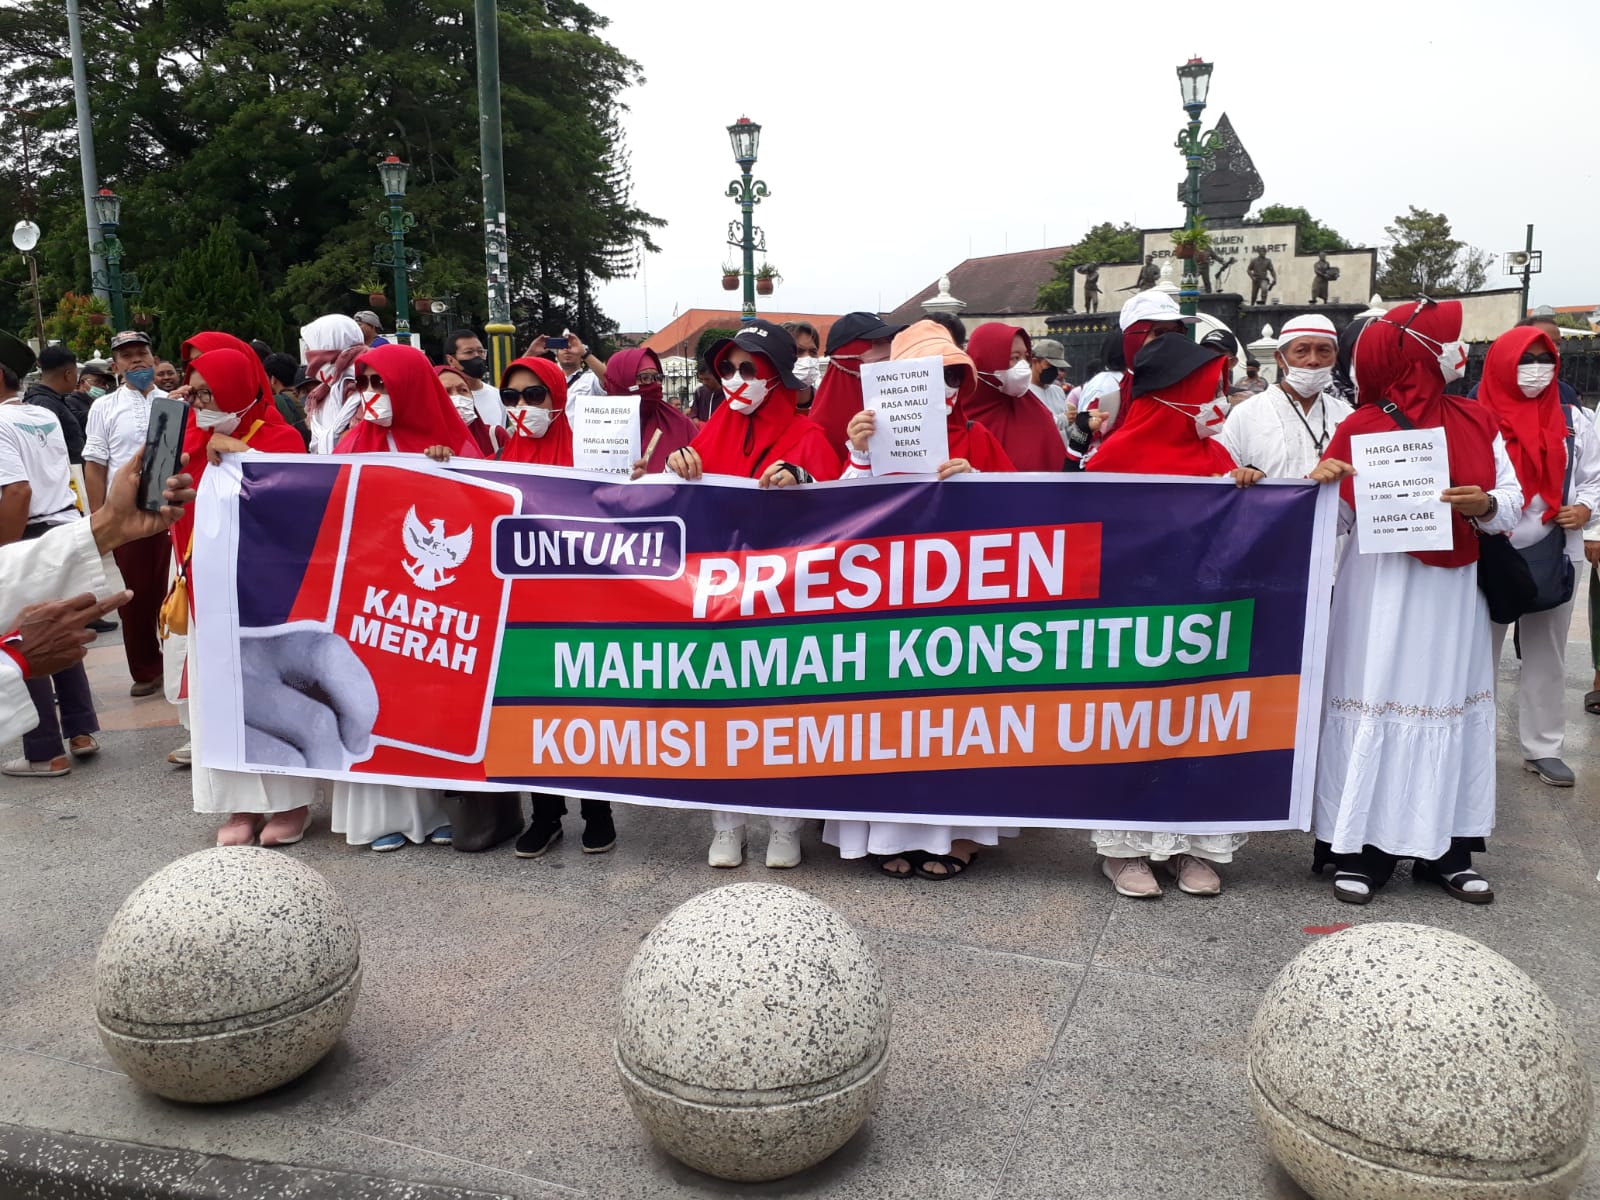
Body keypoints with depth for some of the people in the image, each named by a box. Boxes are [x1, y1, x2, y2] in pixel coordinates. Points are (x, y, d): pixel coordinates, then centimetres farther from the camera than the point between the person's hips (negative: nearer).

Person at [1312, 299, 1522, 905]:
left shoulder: (1477, 420, 8)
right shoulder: (1363, 427, -4)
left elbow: (1513, 497, 7)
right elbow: (1335, 517, -2)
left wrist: (1486, 504, -14)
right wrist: (1321, 486, -22)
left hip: (1453, 591, 4)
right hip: (1380, 593, -4)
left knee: (1452, 706, 8)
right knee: (1373, 706, -1)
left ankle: (1445, 849, 19)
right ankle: (1360, 849, 10)